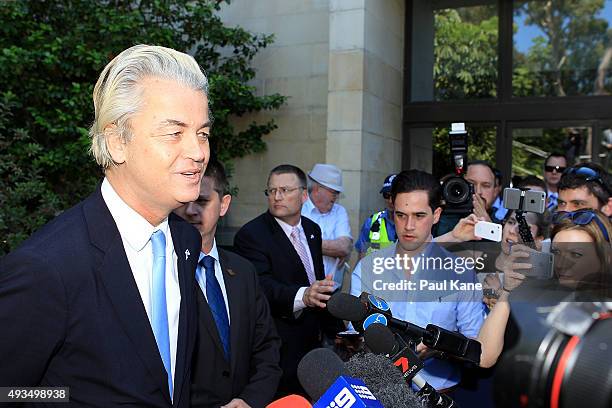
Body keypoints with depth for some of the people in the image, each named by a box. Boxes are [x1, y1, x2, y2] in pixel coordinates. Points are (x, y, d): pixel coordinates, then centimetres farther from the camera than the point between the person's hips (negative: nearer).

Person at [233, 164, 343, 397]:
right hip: (277, 351, -6)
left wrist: (337, 330, 15)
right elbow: (263, 286, -27)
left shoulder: (313, 230, 10)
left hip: (311, 343, 7)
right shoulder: (251, 235, -13)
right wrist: (302, 296, -44)